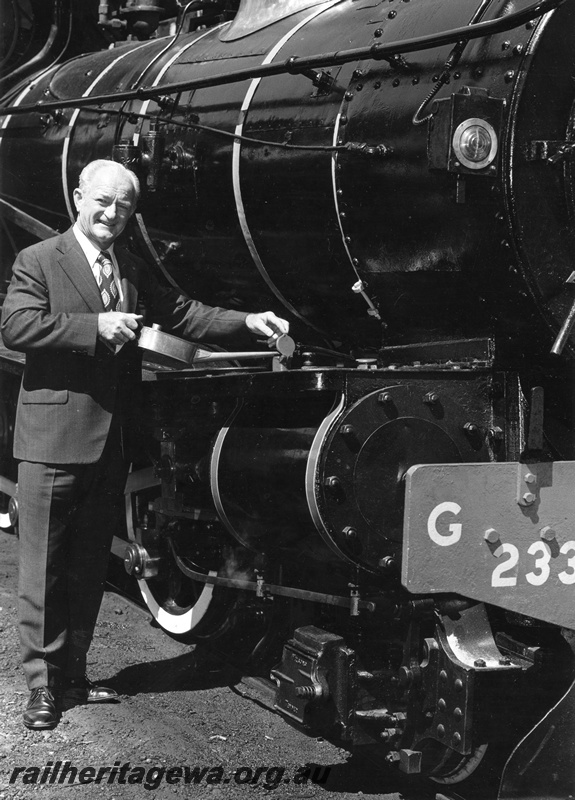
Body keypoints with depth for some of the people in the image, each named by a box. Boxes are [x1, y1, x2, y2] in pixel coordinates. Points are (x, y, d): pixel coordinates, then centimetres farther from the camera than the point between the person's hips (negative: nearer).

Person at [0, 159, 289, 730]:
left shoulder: (133, 271, 16)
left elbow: (180, 313, 14)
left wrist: (246, 322, 1)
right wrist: (95, 326, -21)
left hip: (110, 443, 7)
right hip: (54, 441, -6)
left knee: (89, 568, 13)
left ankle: (73, 674, 23)